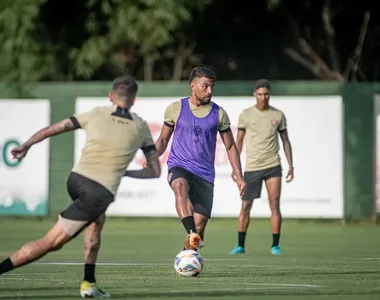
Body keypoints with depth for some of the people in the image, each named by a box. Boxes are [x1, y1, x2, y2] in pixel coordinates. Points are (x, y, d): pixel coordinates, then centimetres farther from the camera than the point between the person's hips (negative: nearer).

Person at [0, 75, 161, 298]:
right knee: (50, 243, -1)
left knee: (97, 219, 32)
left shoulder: (96, 114, 9)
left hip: (76, 179, 4)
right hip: (100, 193, -4)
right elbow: (155, 171, 13)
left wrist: (26, 145, 24)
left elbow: (52, 129, 10)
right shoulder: (140, 127, 7)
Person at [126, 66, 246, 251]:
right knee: (180, 186, -38)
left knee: (200, 225, -4)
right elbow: (163, 139, 15)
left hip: (205, 173, 2)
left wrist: (239, 177, 6)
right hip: (179, 167, -2)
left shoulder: (219, 114, 7)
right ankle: (192, 235, -55)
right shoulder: (176, 109, 4)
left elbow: (230, 147, 13)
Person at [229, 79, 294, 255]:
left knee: (275, 205, -7)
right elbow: (238, 142, 9)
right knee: (245, 207, 0)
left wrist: (291, 165, 3)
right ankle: (240, 245, 11)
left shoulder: (278, 115, 6)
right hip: (251, 167, 0)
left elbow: (285, 141, 11)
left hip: (273, 166, 0)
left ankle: (275, 246, 0)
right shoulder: (246, 115, 3)